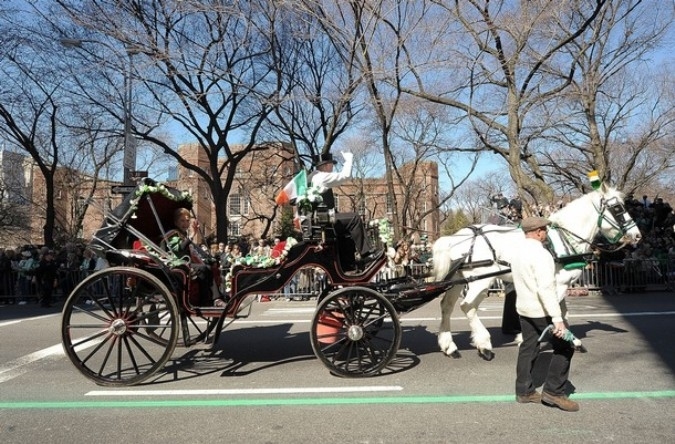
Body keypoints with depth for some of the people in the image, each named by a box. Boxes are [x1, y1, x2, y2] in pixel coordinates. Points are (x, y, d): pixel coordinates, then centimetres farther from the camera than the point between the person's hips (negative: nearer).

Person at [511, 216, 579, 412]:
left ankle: (523, 391, 21)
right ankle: (553, 391, 6)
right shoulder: (540, 254, -21)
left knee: (528, 348, 15)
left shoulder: (518, 251, 8)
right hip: (542, 311, -9)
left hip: (524, 308, 9)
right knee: (564, 346, 3)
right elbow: (546, 288, -28)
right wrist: (557, 318, -28)